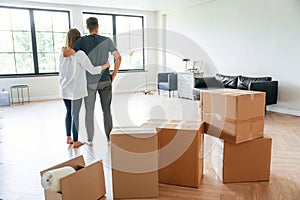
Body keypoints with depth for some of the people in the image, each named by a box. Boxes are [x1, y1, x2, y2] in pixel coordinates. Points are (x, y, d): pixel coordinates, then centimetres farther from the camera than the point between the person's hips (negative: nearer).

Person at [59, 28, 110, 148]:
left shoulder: (62, 54, 4)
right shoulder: (79, 54, -15)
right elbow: (93, 70, -17)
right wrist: (105, 66, -2)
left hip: (64, 89, 6)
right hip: (76, 89, -6)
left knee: (69, 112, 19)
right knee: (75, 114, 4)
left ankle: (68, 138, 26)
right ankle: (75, 141, 14)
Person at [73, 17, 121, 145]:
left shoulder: (82, 41, -6)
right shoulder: (107, 40, 0)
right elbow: (118, 58, -5)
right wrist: (113, 75, 3)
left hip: (90, 82, -1)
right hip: (105, 81, 1)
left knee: (89, 111, 11)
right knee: (106, 110, 11)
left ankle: (90, 139, 20)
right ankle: (109, 137, 17)